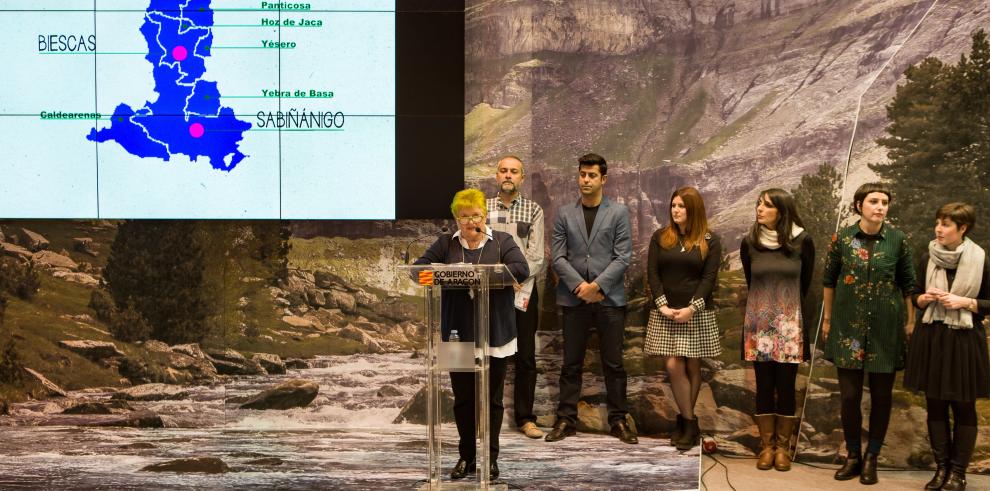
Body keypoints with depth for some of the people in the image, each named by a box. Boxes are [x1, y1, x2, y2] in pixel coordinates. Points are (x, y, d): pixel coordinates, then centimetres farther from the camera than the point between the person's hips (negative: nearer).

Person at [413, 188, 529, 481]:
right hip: (459, 334, 2)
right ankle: (466, 456, 19)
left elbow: (521, 269, -11)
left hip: (493, 334, -2)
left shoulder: (502, 241, 3)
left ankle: (491, 458, 14)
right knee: (462, 397, 9)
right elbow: (419, 267, 0)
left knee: (492, 398, 4)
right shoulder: (446, 244, 8)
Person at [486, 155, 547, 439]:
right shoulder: (483, 208, 8)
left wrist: (518, 287, -13)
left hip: (523, 291, -1)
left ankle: (525, 418, 10)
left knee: (525, 357, 2)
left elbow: (535, 256, -3)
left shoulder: (533, 211, 4)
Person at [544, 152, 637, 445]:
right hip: (574, 298, 1)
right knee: (571, 364, 5)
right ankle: (566, 420, 11)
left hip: (609, 298, -1)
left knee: (614, 363, 3)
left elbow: (623, 258, -3)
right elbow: (558, 257, 3)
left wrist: (597, 286, -12)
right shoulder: (565, 214, 8)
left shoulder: (618, 213, 3)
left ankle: (618, 420, 10)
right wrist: (580, 286, -10)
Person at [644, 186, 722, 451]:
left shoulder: (710, 241, 2)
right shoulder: (660, 237, 7)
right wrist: (662, 305, -9)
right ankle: (690, 423, 3)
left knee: (693, 366, 2)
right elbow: (652, 273, 2)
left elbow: (709, 278, -4)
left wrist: (692, 307, -15)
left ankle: (685, 420, 13)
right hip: (665, 312, 1)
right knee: (673, 366, -7)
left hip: (698, 313, -1)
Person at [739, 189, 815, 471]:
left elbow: (804, 284, 8)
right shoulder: (750, 243, 0)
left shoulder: (801, 242, -4)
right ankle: (767, 446, 13)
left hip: (789, 323, -1)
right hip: (759, 322, 1)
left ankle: (783, 447, 12)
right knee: (764, 386, 4)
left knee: (786, 386, 2)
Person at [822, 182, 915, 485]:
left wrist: (911, 321, 5)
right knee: (849, 395, 2)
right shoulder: (842, 238, -3)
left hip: (885, 327, 0)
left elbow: (908, 284, 5)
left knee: (881, 395, 6)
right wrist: (827, 318, 10)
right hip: (849, 326, 0)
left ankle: (871, 458, 20)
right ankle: (853, 456, 19)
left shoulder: (897, 240, -3)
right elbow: (829, 280, 7)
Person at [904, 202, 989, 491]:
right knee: (935, 405, 8)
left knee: (964, 408, 3)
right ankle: (941, 467, 18)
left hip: (964, 340, -3)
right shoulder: (928, 258, 3)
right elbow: (916, 297, 14)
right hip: (931, 338, 3)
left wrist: (965, 302, -16)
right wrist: (925, 298, -7)